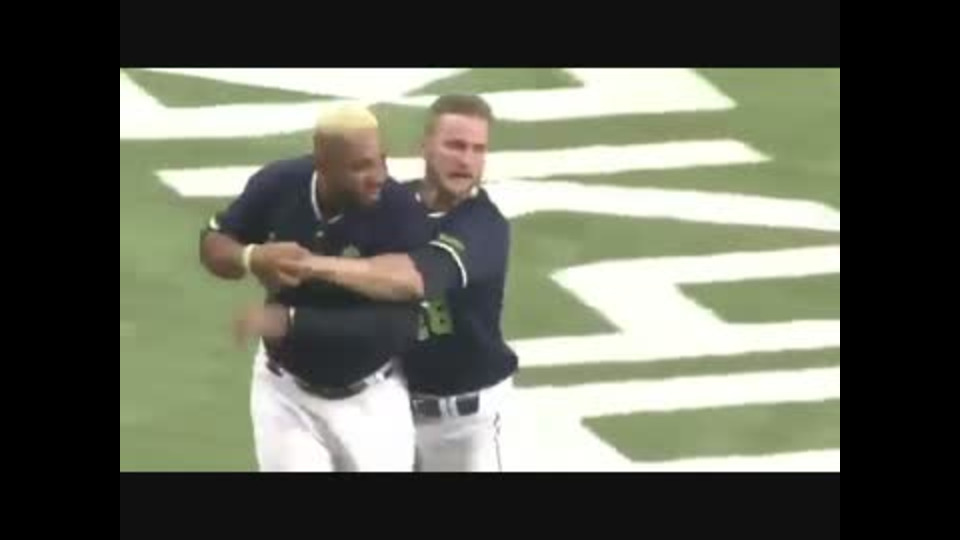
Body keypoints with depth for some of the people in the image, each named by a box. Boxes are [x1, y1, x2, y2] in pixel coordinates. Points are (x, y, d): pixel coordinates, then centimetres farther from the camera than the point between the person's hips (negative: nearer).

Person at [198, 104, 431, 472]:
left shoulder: (397, 212, -25)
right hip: (286, 390, 1)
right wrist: (252, 258, -26)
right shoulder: (278, 186, -16)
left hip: (369, 398, -1)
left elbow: (398, 325, -29)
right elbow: (213, 244, -1)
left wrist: (293, 322, -35)